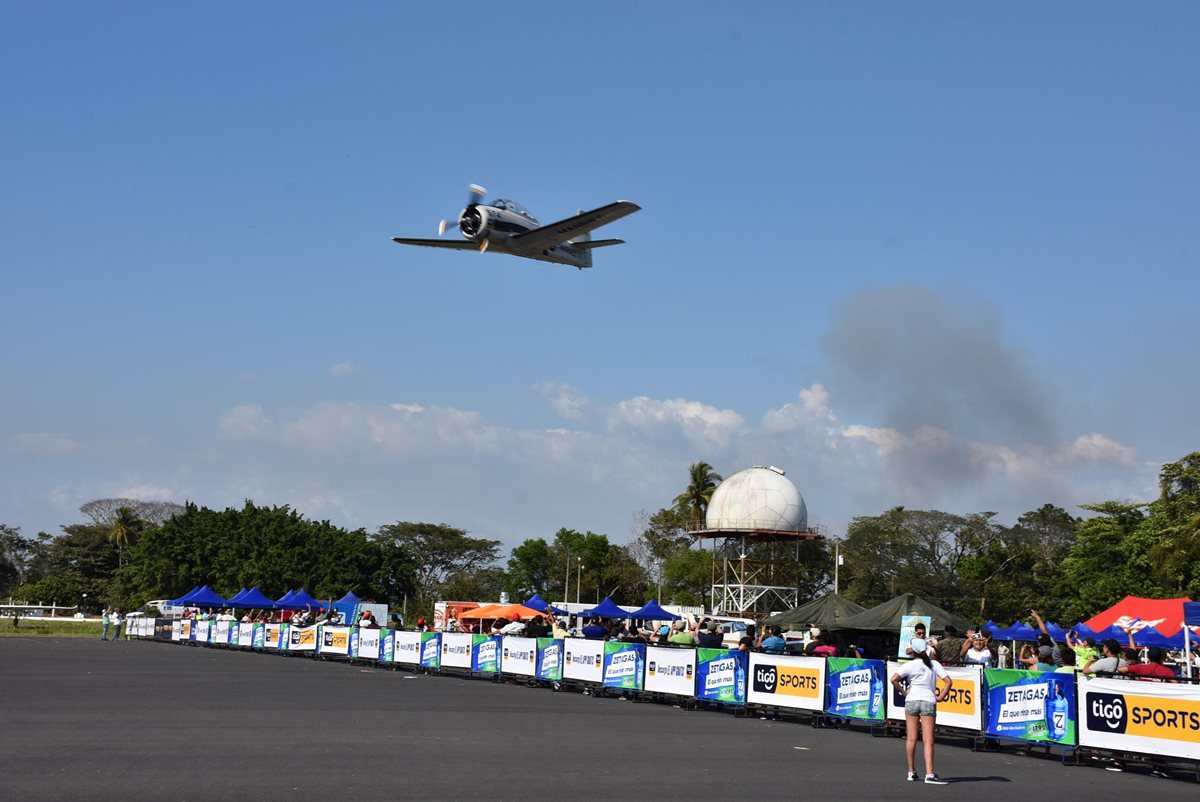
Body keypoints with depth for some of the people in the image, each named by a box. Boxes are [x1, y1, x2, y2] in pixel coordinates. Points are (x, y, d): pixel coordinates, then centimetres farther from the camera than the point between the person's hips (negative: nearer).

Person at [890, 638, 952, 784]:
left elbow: (894, 679, -11)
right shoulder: (934, 664, 4)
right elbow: (948, 682, -3)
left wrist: (903, 692, 1)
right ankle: (929, 774, -12)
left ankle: (911, 772, 13)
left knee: (911, 738, 8)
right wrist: (940, 697, 4)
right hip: (929, 701, 0)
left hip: (911, 700, 0)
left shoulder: (910, 665, 0)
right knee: (928, 740, -3)